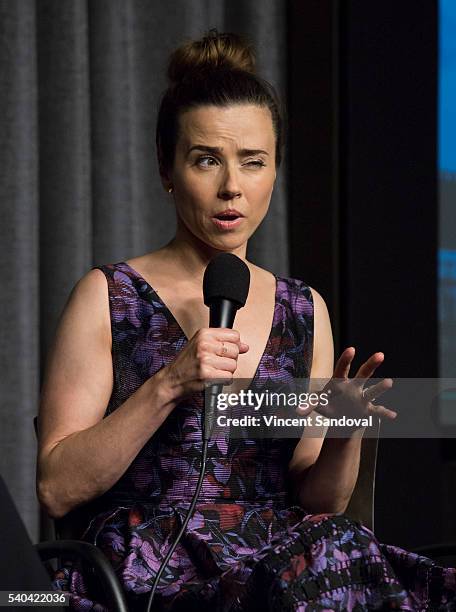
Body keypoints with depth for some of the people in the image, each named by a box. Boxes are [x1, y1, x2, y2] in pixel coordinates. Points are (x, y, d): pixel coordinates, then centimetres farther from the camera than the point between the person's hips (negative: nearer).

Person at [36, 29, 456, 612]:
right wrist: (168, 385, -15)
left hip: (278, 563, 5)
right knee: (337, 552, -33)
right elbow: (56, 490, -4)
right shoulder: (107, 296, 3)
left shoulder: (306, 311, 15)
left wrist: (345, 434, -6)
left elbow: (316, 504, 15)